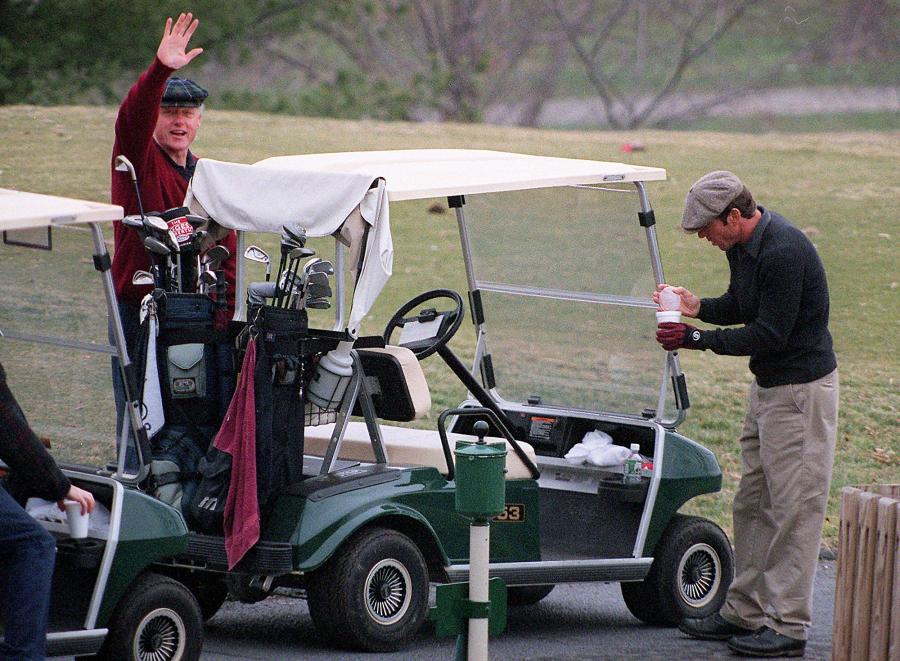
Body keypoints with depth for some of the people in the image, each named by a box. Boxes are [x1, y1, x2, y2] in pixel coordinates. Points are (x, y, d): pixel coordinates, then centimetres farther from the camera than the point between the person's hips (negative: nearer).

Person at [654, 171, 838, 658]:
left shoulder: (783, 253, -24)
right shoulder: (743, 244, 6)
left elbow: (770, 334, -24)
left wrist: (696, 339, -20)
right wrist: (696, 306, -1)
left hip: (802, 389, -10)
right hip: (768, 386, 10)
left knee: (794, 509, -6)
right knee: (752, 504, 14)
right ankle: (744, 613, 21)